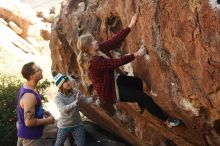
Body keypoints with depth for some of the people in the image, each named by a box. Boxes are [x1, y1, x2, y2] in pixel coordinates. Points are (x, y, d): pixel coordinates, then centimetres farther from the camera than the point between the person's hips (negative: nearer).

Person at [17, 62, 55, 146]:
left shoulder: (26, 86, 0)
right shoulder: (29, 96, -31)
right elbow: (29, 122, -28)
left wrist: (42, 111, 5)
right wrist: (47, 120, -16)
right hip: (30, 136, -9)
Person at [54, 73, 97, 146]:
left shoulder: (75, 92, -9)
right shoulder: (58, 97, -19)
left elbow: (86, 100, -11)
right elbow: (63, 109, -35)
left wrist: (92, 98, -35)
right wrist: (76, 103, -49)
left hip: (77, 124, 2)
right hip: (64, 125, -2)